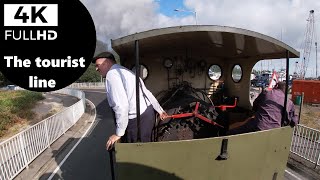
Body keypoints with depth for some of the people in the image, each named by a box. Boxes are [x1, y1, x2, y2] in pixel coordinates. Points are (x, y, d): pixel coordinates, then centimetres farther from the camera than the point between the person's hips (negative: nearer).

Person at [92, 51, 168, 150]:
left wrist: (118, 134, -13)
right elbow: (147, 93, 22)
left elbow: (121, 106, -23)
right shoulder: (126, 71, 18)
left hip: (137, 120, -10)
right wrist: (160, 110, 31)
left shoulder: (112, 74, -13)